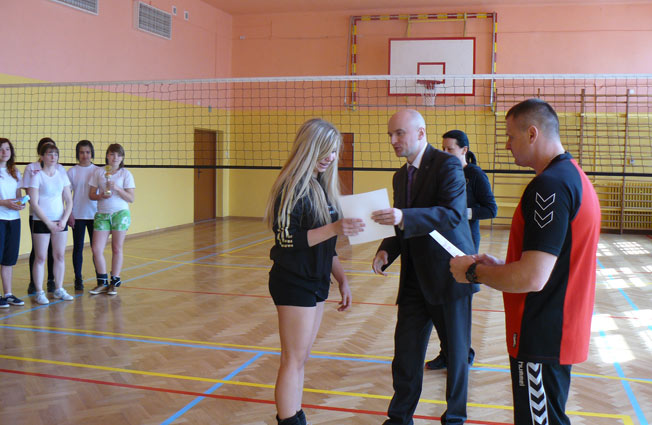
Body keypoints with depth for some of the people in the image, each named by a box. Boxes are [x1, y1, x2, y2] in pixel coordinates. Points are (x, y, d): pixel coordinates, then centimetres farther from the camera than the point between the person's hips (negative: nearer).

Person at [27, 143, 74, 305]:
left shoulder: (62, 175, 7)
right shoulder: (37, 177, -6)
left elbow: (69, 201, 8)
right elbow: (34, 204, -10)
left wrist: (64, 220, -5)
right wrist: (49, 223, -13)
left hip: (60, 222, 4)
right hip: (41, 222, -4)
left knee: (59, 256, 7)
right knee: (40, 258, -1)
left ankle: (59, 289, 18)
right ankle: (39, 292, 7)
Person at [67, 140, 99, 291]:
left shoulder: (98, 171, 3)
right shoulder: (72, 171, 0)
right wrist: (69, 214, -5)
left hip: (95, 215, 1)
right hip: (78, 215, -1)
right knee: (78, 247, 5)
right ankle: (78, 279, 14)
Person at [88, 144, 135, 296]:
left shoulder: (125, 174, 0)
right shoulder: (99, 172, 6)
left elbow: (131, 198, -5)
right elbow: (91, 194, 7)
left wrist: (116, 188, -17)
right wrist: (102, 195, -13)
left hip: (120, 213, -2)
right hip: (102, 214, 2)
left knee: (117, 249, 3)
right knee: (96, 249, -4)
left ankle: (115, 282, 15)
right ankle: (103, 282, 10)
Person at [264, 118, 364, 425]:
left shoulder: (323, 186, 12)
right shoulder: (292, 186, -14)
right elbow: (288, 239, -21)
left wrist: (341, 279, 17)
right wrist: (334, 228, -28)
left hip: (316, 282, 8)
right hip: (293, 283, -8)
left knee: (300, 357, 13)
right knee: (294, 359, -3)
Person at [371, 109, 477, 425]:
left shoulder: (447, 165, -11)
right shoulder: (400, 176, 13)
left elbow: (453, 213, -26)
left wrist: (404, 217, -37)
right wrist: (386, 251, -3)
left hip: (449, 274, -6)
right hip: (415, 277, 6)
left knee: (456, 352, 8)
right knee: (406, 351, 8)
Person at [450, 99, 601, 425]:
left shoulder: (549, 185, -22)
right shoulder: (573, 175, 11)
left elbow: (532, 278, -27)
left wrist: (473, 271, -12)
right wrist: (499, 266, 11)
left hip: (542, 337, -10)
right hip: (560, 332, 10)